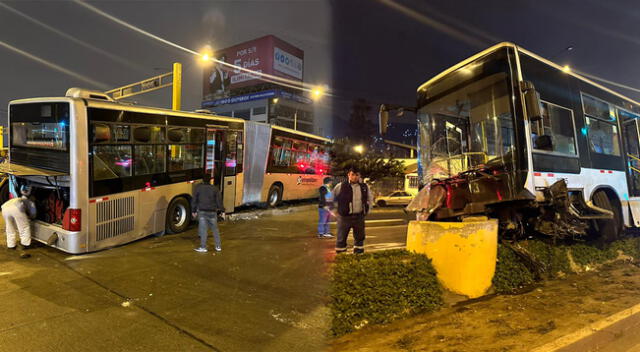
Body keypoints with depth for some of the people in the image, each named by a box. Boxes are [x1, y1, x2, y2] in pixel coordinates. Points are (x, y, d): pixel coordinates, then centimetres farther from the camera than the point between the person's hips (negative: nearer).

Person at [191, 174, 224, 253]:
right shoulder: (215, 189, 0)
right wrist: (222, 211, 7)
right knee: (215, 229, 11)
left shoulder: (198, 188, 0)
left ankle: (203, 247, 3)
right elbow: (219, 201, 0)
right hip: (212, 212, 1)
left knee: (203, 229, 2)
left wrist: (194, 211, 12)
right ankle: (218, 247, 15)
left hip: (202, 211, -1)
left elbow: (194, 200, 3)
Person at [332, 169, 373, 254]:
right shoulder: (341, 186, -8)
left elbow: (370, 199, 21)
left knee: (359, 238, 14)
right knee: (341, 238, 1)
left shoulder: (364, 187, 4)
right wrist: (339, 207, 2)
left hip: (359, 217, 4)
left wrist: (367, 209, 12)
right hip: (344, 217, -3)